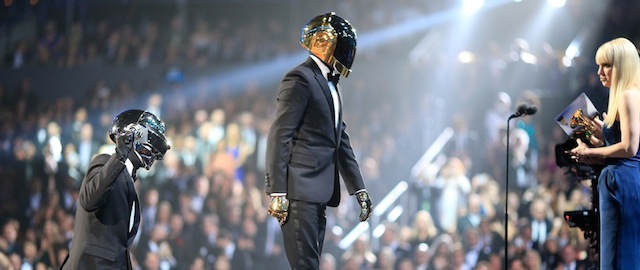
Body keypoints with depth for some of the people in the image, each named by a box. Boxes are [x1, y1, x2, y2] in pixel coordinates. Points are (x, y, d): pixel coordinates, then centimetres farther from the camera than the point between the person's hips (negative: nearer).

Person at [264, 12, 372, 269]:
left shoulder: (330, 84, 21)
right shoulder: (300, 79, -9)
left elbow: (340, 139, 24)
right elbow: (279, 137, -14)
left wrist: (358, 188, 19)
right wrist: (278, 193, -20)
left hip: (318, 192, 9)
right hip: (298, 190, -9)